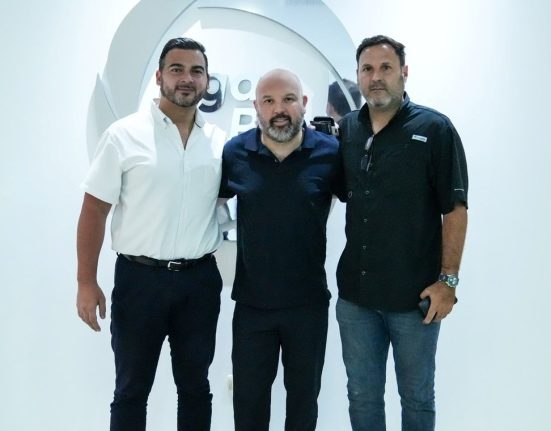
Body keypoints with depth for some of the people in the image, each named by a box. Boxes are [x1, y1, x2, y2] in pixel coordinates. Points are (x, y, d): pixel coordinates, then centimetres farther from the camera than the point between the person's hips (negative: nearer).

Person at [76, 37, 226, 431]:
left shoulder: (220, 141, 3)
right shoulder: (125, 135, -6)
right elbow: (94, 211, -5)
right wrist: (87, 282, -9)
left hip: (200, 279, 3)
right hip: (140, 278, -2)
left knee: (195, 385, 17)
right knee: (132, 389, 12)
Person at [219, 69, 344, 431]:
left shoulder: (330, 152, -10)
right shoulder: (234, 153, -6)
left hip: (308, 302, 0)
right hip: (252, 302, 1)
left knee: (304, 392, 19)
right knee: (249, 395, 17)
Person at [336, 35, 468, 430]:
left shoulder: (434, 129, -8)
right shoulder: (347, 129, 5)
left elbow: (455, 209, -9)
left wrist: (448, 279, -13)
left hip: (416, 295, -3)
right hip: (355, 293, 4)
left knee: (416, 397, 15)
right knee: (362, 395, 17)